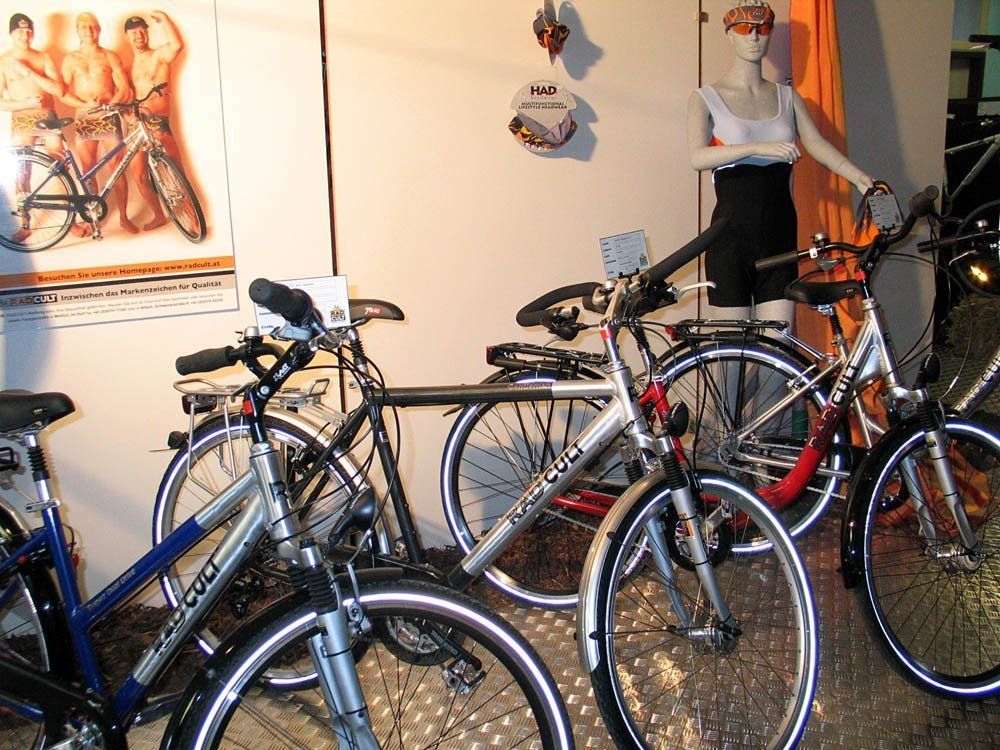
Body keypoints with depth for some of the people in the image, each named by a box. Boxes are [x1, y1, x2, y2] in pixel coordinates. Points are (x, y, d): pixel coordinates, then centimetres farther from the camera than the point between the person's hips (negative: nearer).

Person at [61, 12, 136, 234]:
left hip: (109, 117, -1)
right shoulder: (71, 59, 10)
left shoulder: (110, 57, 7)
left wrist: (108, 106, -14)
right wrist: (85, 105, -13)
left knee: (116, 167, -4)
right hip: (84, 120, 1)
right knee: (87, 171, 3)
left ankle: (124, 217, 3)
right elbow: (64, 93, 4)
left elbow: (124, 88, 0)